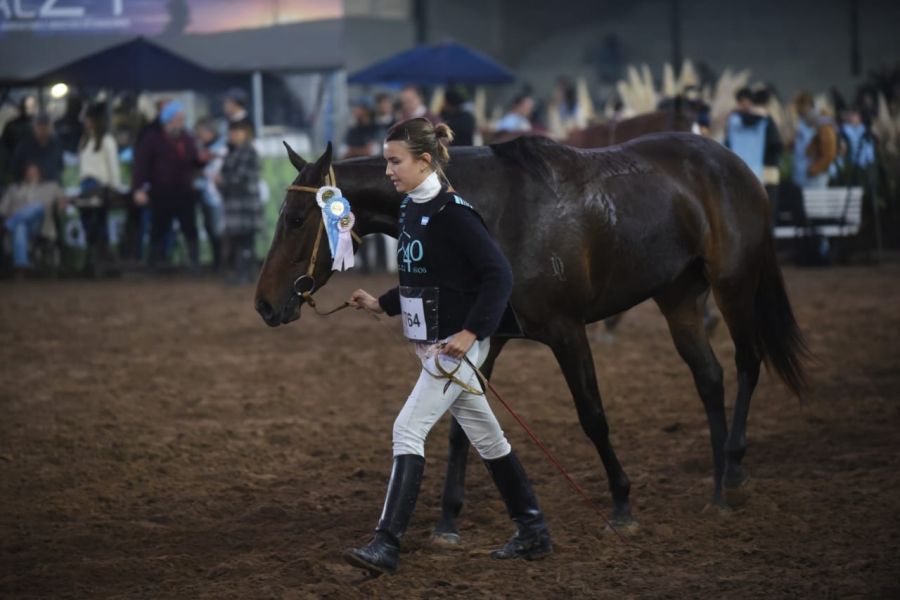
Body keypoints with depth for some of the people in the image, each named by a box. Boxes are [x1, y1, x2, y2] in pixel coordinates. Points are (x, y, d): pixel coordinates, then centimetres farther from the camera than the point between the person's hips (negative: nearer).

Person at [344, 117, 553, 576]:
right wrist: (381, 304, 11)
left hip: (456, 345, -9)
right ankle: (533, 532, 27)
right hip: (432, 344, 9)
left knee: (408, 430, -13)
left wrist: (471, 332, -27)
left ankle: (386, 545, -13)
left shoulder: (452, 213, -18)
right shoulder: (410, 208, 8)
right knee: (485, 436, 16)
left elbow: (499, 275, -21)